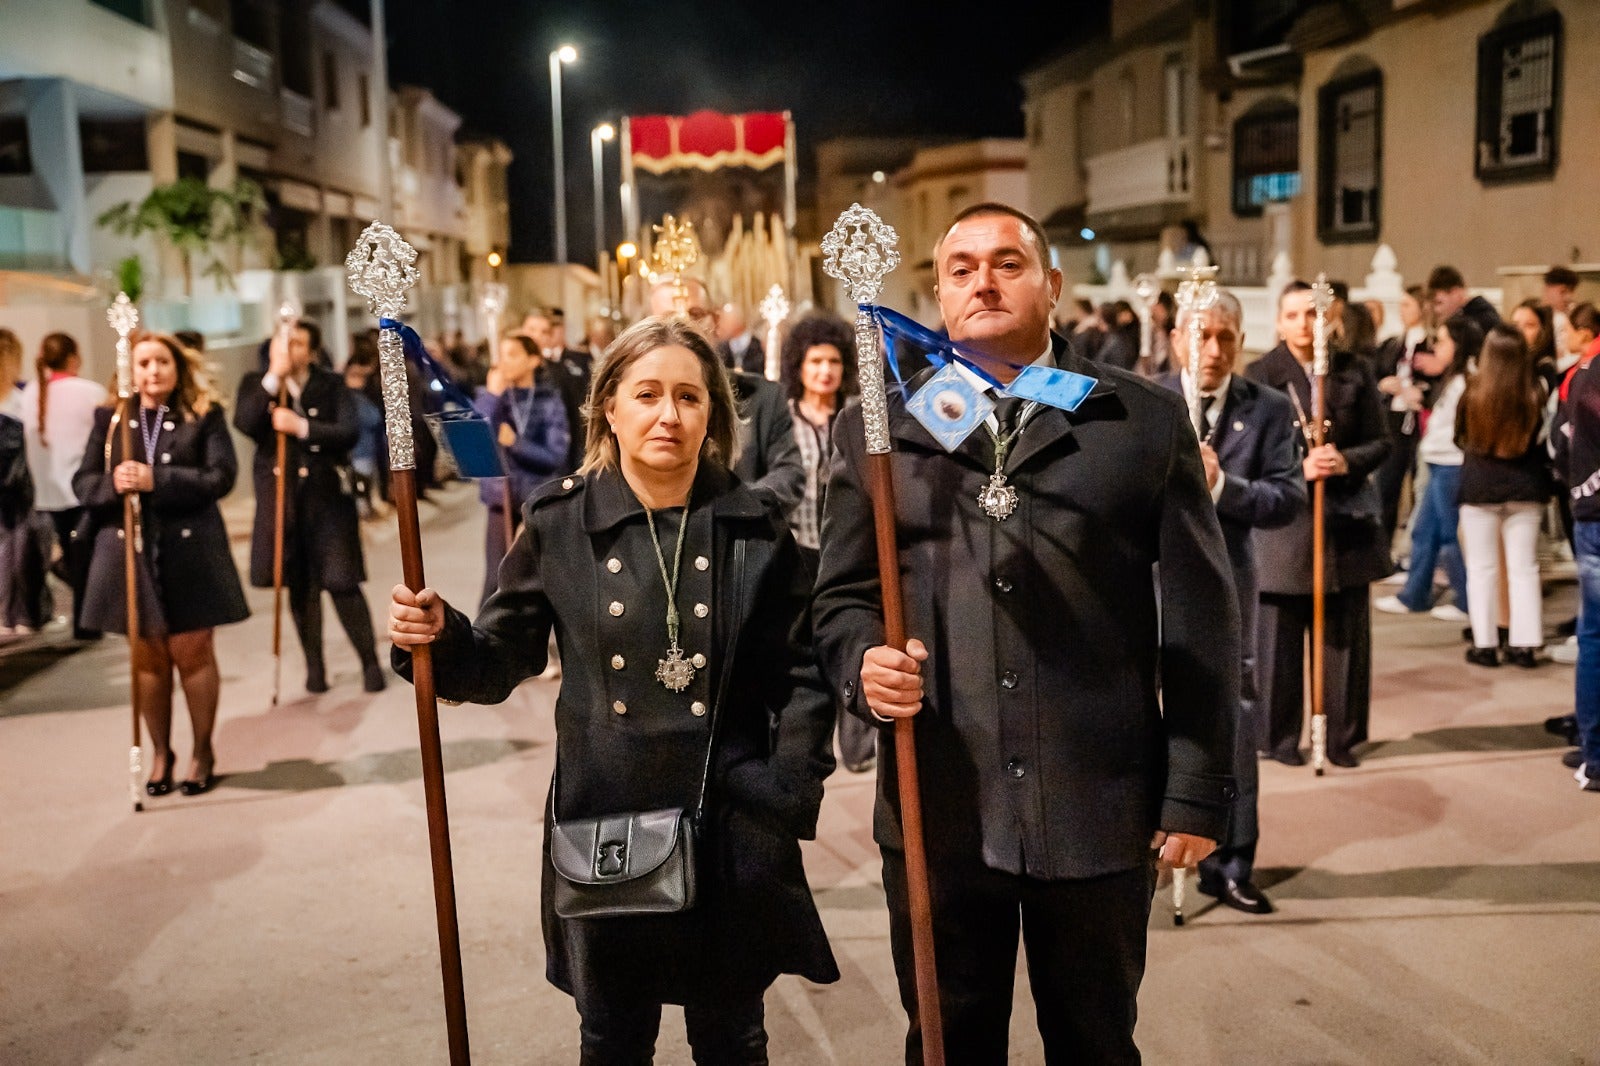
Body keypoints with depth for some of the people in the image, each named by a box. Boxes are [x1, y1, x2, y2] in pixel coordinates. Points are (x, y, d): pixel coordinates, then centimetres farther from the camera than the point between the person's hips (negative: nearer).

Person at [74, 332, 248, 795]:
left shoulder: (206, 415, 1)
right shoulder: (110, 418, 7)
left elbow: (221, 476, -11)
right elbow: (81, 482, 5)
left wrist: (156, 480, -21)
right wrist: (112, 484, -18)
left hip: (190, 550, -2)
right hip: (130, 551, 2)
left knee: (192, 653, 4)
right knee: (147, 657, 9)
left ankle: (202, 750, 20)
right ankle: (160, 752, 24)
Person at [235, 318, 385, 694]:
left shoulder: (331, 385, 0)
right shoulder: (256, 383, 4)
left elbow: (350, 432, -12)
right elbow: (243, 424, -14)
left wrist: (301, 427, -22)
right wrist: (274, 376, -18)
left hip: (326, 495, -2)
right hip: (280, 497, 2)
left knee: (342, 583, -3)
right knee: (299, 586, 9)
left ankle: (370, 661, 10)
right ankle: (314, 665, 21)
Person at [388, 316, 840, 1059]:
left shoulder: (754, 528, -1)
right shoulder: (561, 521, -2)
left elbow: (801, 676, -1)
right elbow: (502, 658, 1)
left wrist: (789, 797, -11)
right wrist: (440, 637, -18)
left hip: (730, 834, 0)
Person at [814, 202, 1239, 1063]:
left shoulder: (1148, 421, 2)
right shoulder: (874, 429, 7)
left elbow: (1200, 617, 1)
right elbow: (842, 595, 10)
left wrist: (1198, 791, -2)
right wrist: (864, 661, -13)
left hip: (1100, 809, -1)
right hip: (936, 809, 1)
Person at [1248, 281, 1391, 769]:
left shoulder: (1354, 372, 7)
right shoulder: (1260, 375, -2)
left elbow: (1380, 441, 7)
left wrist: (1346, 461, -12)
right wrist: (1299, 467, -19)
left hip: (1346, 518, 3)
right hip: (1283, 520, -3)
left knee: (1346, 634, 7)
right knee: (1278, 635, 1)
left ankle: (1341, 735, 19)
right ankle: (1280, 736, 14)